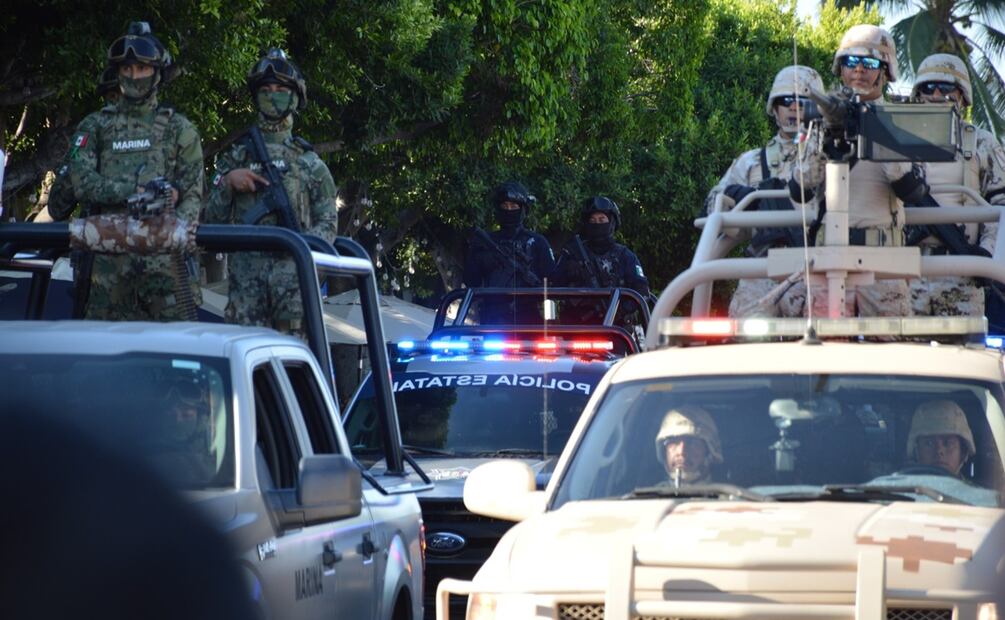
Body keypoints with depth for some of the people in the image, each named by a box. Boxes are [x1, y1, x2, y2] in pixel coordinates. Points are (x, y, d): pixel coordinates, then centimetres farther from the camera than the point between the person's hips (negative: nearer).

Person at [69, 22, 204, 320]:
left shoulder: (178, 128, 12)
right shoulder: (95, 127, 13)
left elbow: (192, 195, 4)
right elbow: (82, 183, -1)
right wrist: (138, 192, -12)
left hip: (164, 255, -1)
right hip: (108, 253, 1)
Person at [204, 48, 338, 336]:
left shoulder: (309, 162, 14)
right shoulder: (235, 158, 17)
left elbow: (328, 223, 10)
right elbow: (212, 218, 15)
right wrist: (227, 182, -2)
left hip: (293, 267, -1)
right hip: (245, 270, 1)